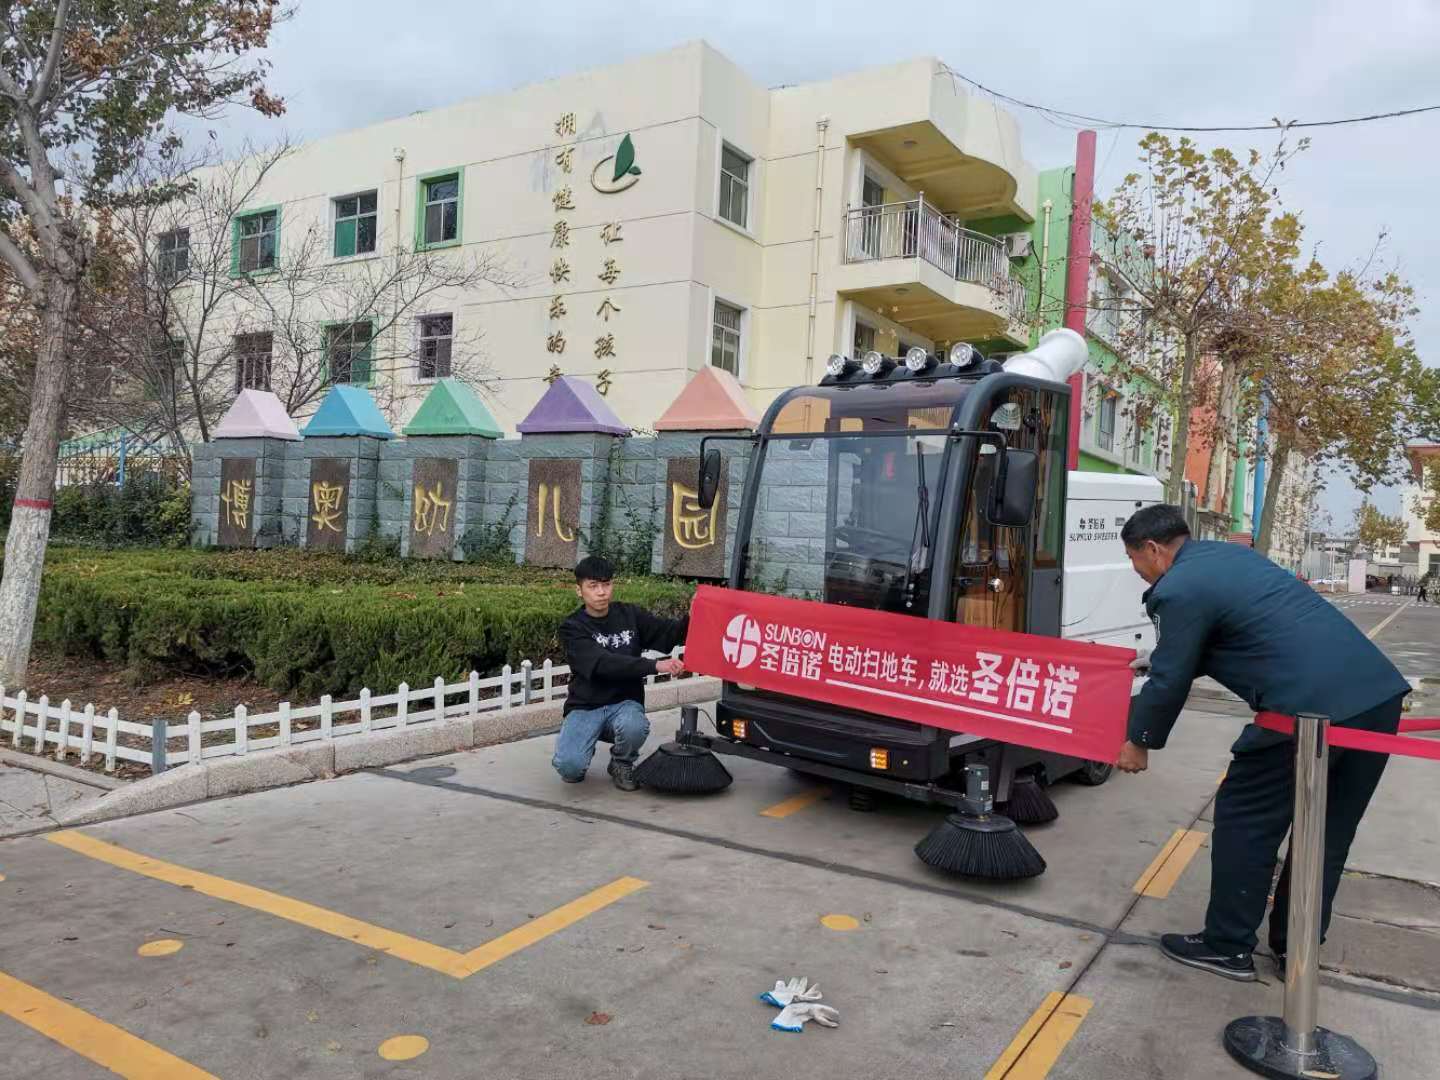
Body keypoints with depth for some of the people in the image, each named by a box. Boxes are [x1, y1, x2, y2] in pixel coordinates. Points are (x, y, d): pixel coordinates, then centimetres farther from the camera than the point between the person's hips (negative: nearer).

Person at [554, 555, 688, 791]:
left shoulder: (630, 615, 3)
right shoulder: (572, 628, -8)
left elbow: (670, 634, -2)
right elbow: (604, 664, -23)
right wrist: (654, 665, -33)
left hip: (624, 703, 2)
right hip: (585, 707, -2)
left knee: (634, 727, -34)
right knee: (569, 766, -28)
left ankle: (622, 764, 1)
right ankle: (581, 759, 11)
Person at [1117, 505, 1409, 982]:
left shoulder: (1178, 590, -7)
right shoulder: (1231, 554, 21)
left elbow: (1170, 683, -2)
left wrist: (1138, 742, 14)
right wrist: (1156, 658, 39)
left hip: (1311, 709, -9)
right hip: (1379, 692, 9)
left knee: (1244, 822, 8)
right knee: (1327, 832, 18)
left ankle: (1228, 947, 20)